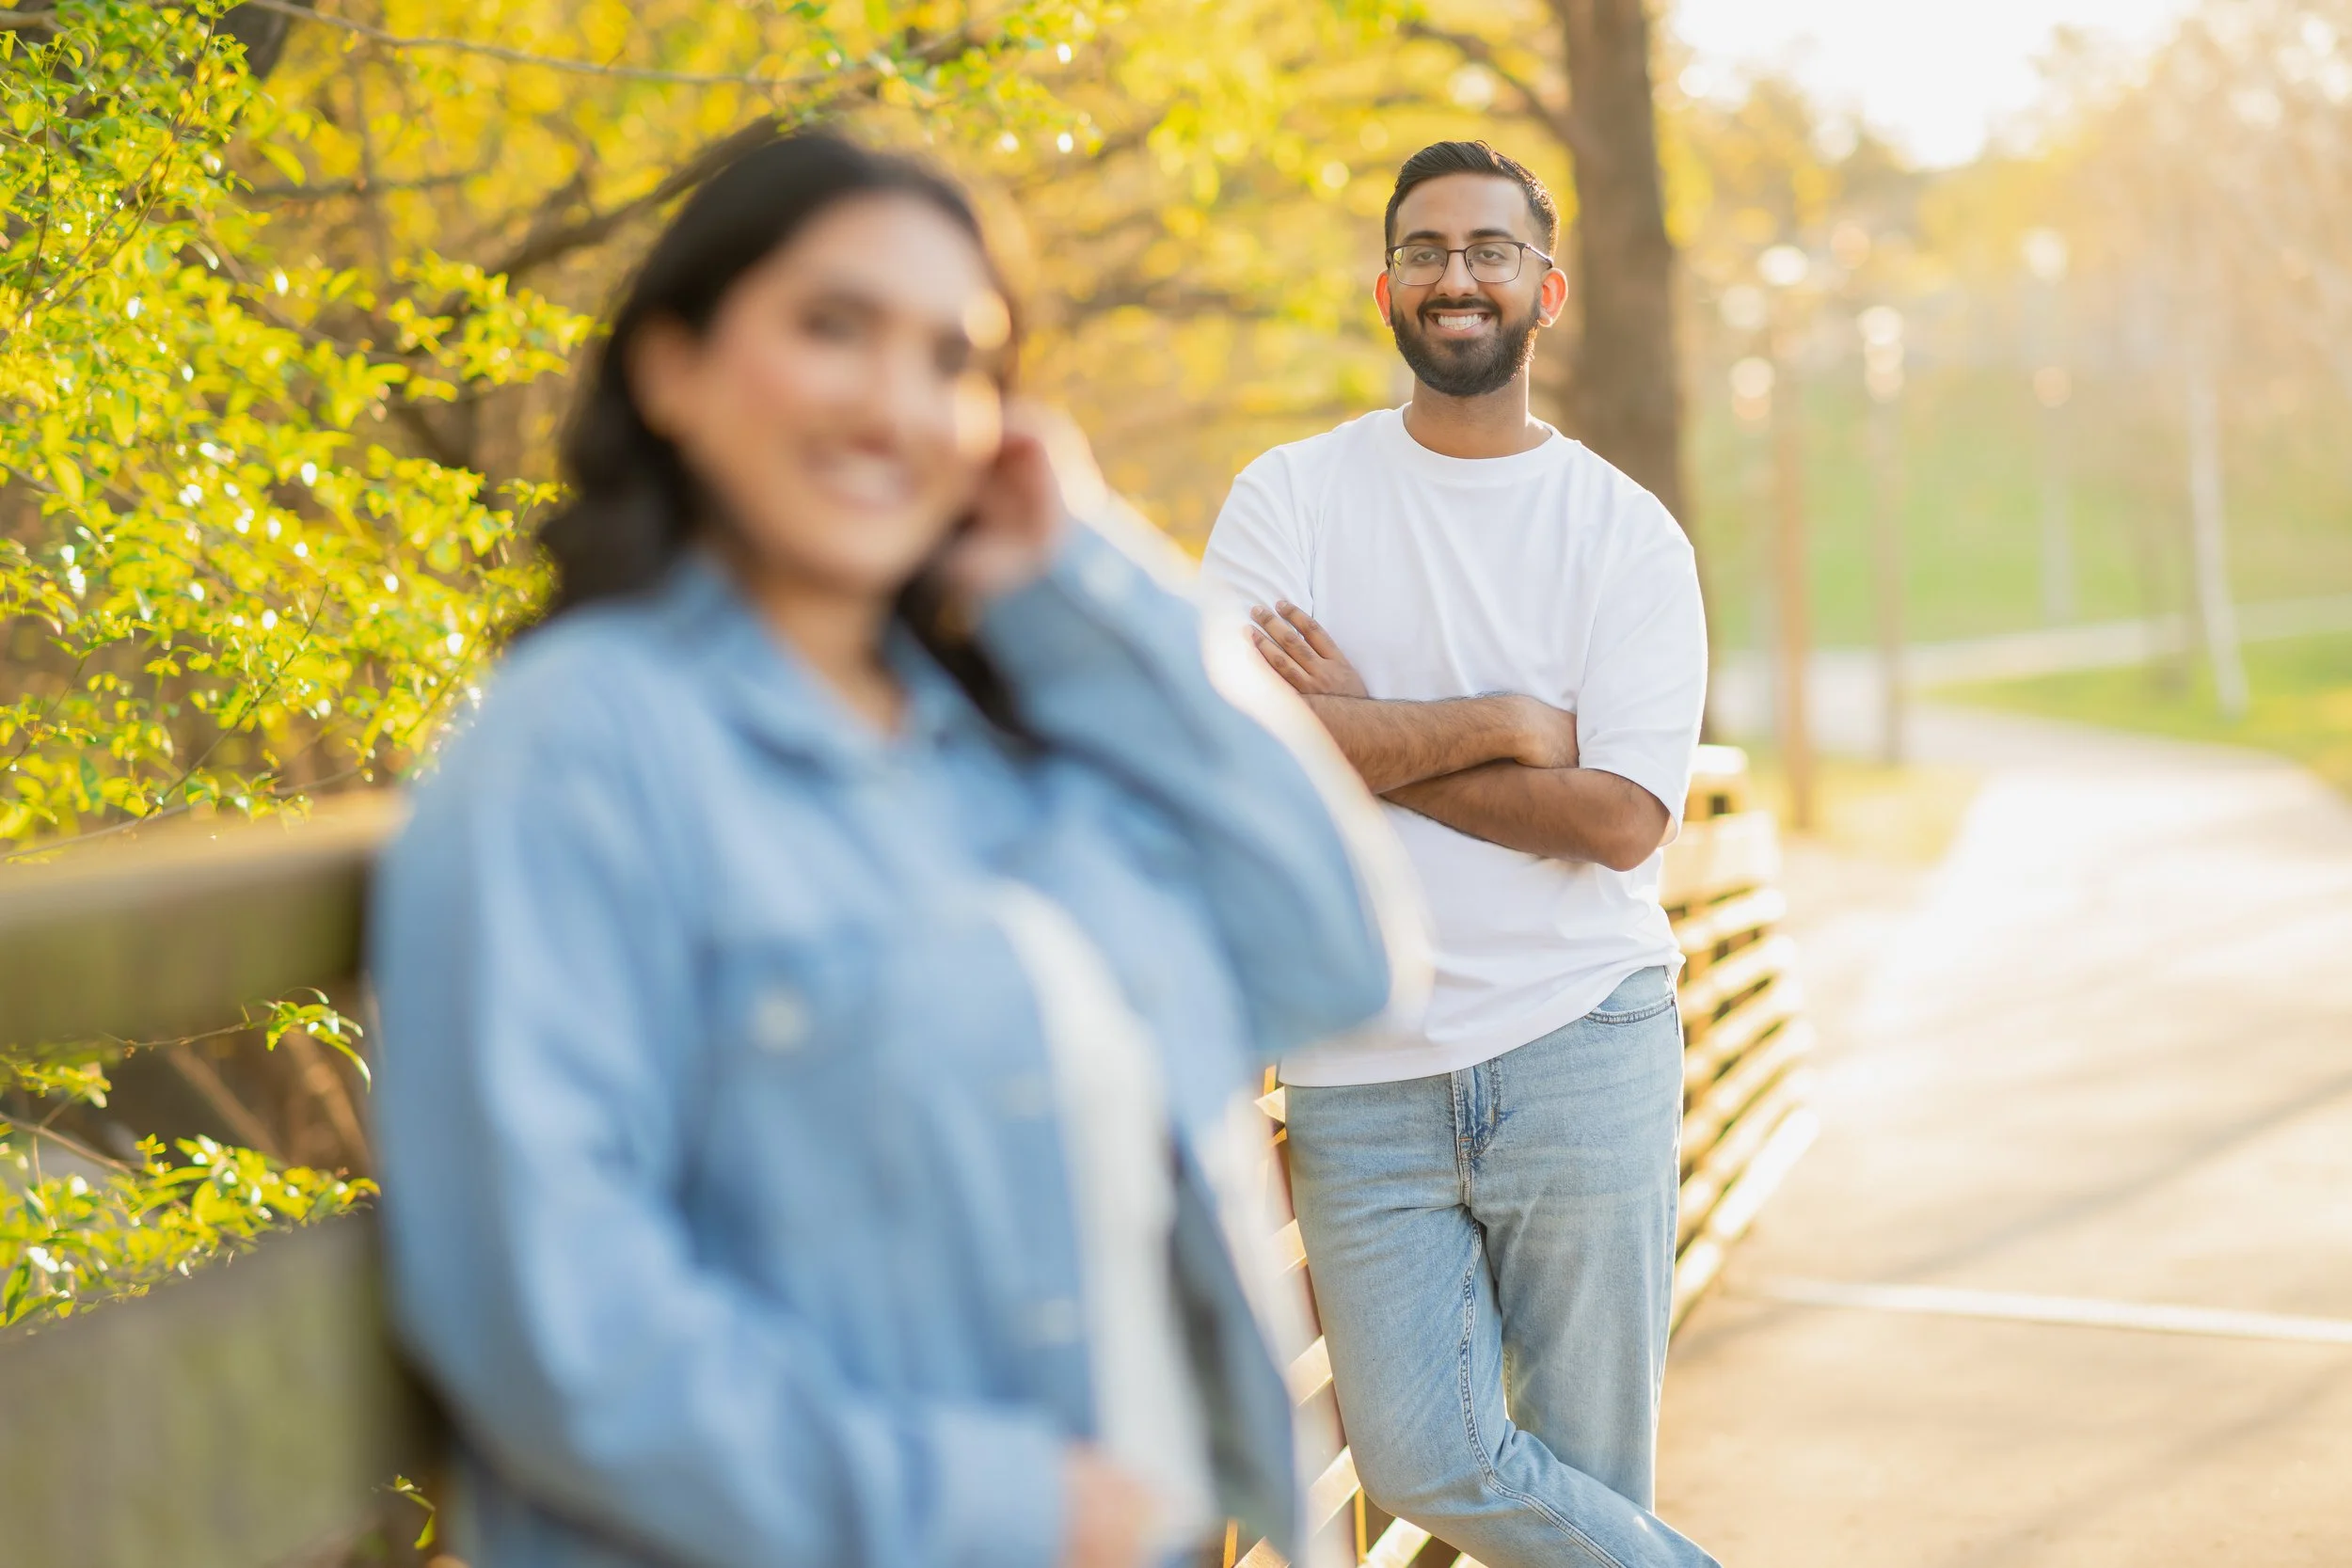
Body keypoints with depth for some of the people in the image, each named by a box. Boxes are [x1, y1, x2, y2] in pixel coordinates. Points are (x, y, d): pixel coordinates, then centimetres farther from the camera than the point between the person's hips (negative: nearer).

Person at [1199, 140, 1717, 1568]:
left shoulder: (1629, 533, 2)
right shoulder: (1291, 497, 4)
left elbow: (1624, 817, -10)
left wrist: (1369, 734, -9)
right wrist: (1503, 723, -9)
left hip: (1581, 1046, -1)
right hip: (1363, 1071, 1)